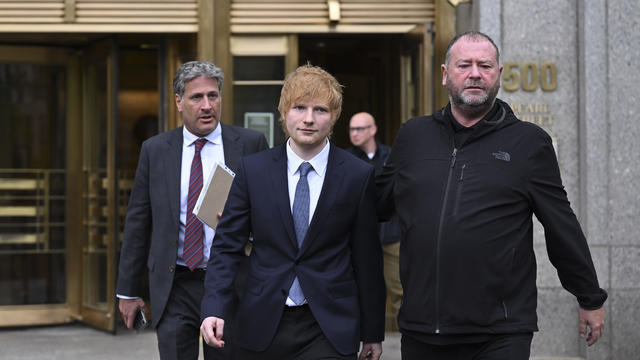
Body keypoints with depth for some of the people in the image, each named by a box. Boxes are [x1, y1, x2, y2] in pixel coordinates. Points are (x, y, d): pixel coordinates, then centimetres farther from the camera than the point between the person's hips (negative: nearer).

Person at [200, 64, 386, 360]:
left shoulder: (358, 176, -1)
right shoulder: (252, 170, 2)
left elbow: (367, 257, 3)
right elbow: (227, 245, 2)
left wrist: (372, 333, 7)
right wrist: (214, 308, -12)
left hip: (328, 330, -1)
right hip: (261, 325, 2)